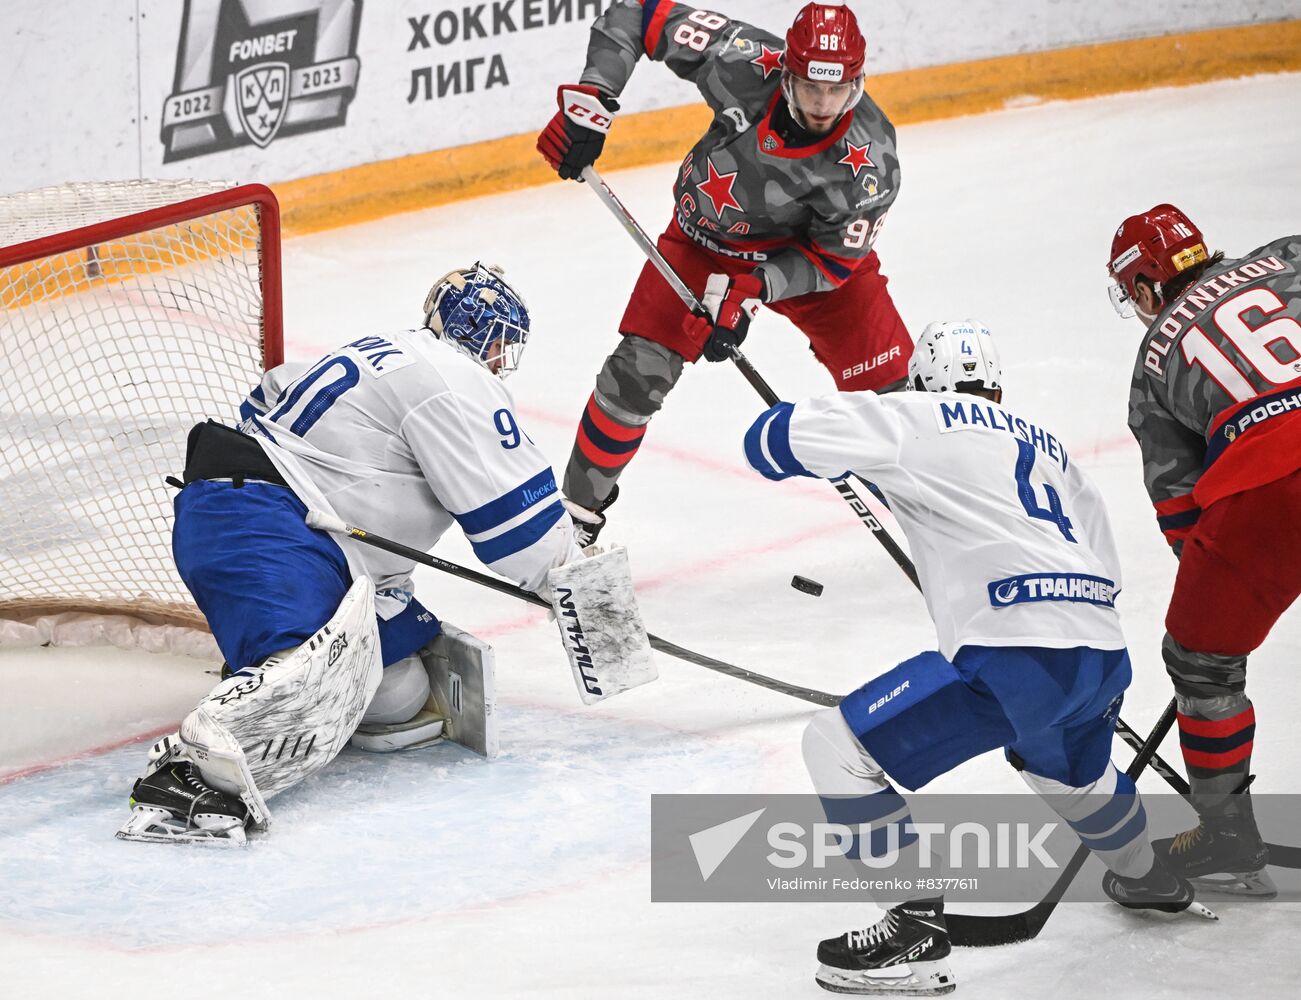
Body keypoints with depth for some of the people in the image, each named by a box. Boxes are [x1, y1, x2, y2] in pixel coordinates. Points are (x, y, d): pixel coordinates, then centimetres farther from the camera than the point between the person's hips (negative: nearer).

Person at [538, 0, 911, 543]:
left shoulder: (869, 160, -32)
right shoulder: (743, 62, -32)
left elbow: (834, 259, -20)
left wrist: (749, 290, -32)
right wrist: (590, 102, -30)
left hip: (803, 249, 0)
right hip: (706, 236, 1)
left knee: (886, 380, -8)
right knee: (637, 372, -9)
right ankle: (577, 512, 10)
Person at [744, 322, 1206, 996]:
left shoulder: (915, 419, 7)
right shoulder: (1044, 443, 27)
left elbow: (773, 441, 5)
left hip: (1018, 655, -8)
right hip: (1106, 655, 8)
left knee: (839, 745, 0)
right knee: (1066, 768, 40)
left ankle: (918, 929, -3)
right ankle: (1144, 877, 60)